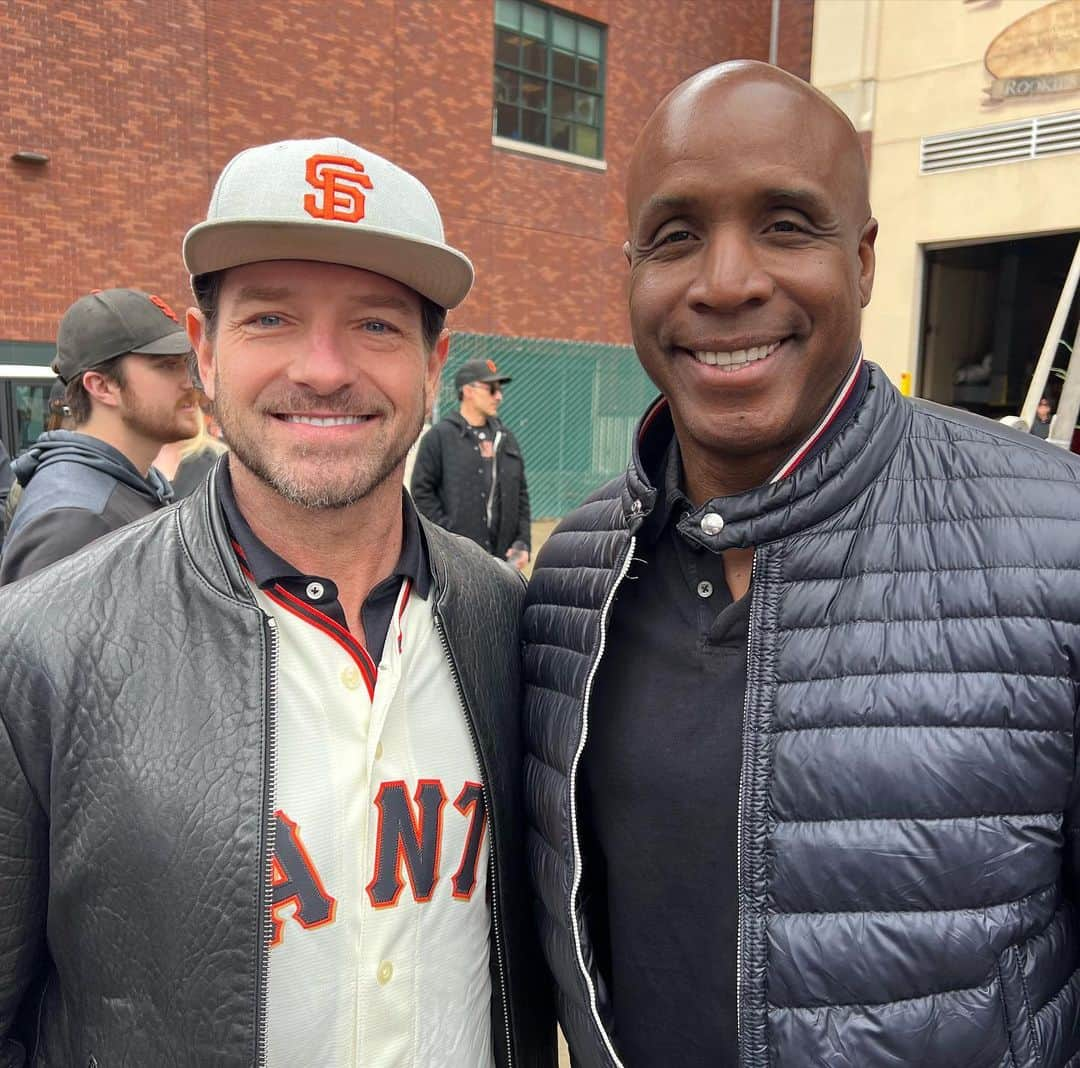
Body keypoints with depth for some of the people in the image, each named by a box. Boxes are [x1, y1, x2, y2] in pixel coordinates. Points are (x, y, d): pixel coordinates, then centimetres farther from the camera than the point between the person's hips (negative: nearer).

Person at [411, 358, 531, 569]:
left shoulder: (506, 438, 15)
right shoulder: (439, 437, -2)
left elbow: (521, 494, 16)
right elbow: (421, 492, -6)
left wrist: (523, 542, 6)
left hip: (502, 557, 6)